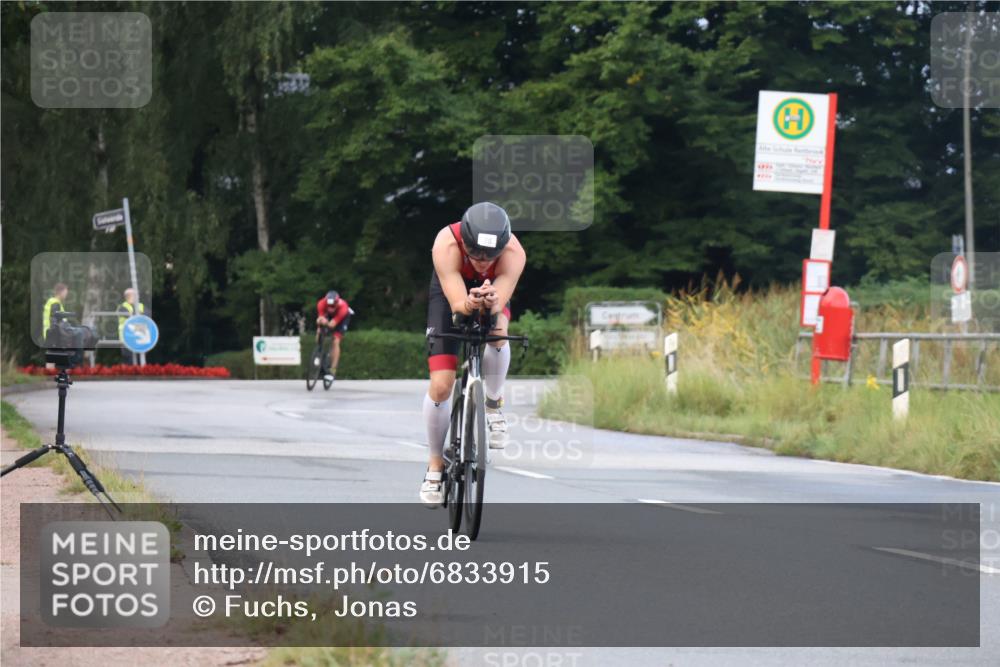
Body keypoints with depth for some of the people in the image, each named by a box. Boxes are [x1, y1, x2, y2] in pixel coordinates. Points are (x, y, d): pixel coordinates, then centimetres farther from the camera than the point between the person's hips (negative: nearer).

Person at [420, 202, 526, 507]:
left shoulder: (514, 253, -36)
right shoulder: (446, 245, -40)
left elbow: (500, 302, -42)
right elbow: (456, 304, -42)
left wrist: (490, 303, -65)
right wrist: (470, 304, -64)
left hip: (492, 291, 1)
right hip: (450, 292, -1)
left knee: (497, 333, -36)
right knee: (440, 385, -11)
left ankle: (494, 404, -8)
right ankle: (435, 465, 10)